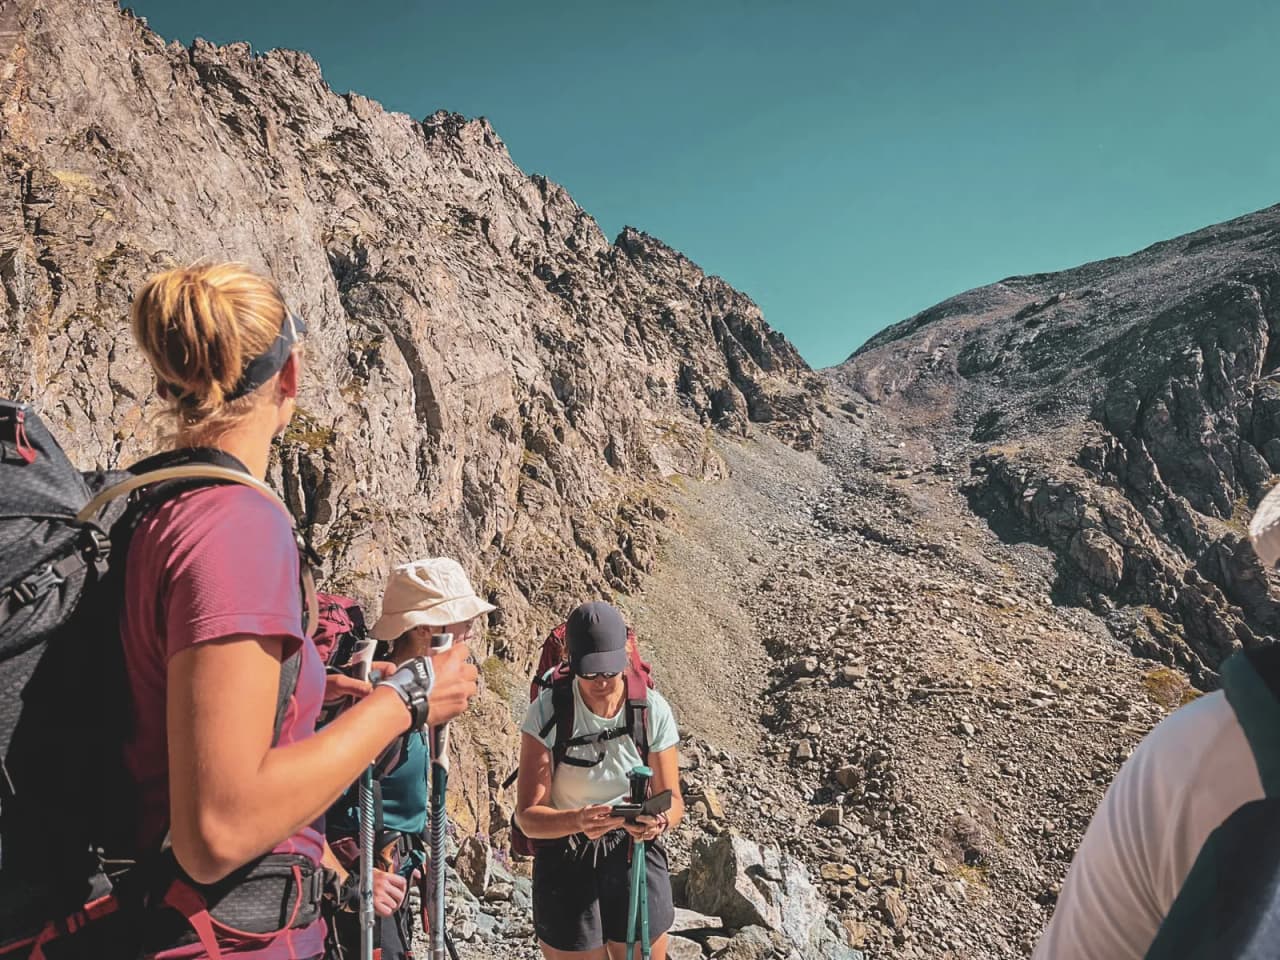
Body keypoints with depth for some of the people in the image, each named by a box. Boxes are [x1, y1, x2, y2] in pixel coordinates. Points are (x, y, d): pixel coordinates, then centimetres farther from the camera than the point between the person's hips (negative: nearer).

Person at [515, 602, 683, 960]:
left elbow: (671, 799, -6)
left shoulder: (653, 709, -13)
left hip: (636, 855, 2)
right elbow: (528, 816, -20)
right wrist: (577, 821, -39)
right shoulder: (548, 712, -19)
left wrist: (660, 820, -29)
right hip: (565, 862, -1)